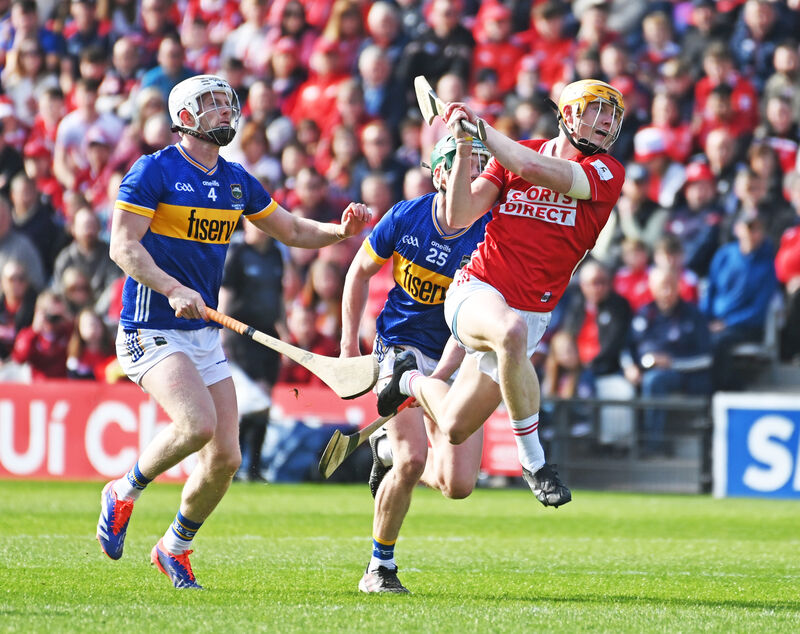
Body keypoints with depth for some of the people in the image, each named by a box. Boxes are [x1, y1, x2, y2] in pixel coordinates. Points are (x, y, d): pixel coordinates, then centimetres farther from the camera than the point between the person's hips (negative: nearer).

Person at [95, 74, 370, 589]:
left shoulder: (236, 181, 12)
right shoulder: (154, 171, -7)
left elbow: (293, 230, 22)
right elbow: (124, 246, -13)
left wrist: (340, 230, 2)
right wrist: (173, 289, -27)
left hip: (206, 334, 7)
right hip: (152, 330, -7)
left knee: (226, 457, 0)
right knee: (197, 423, -29)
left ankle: (175, 547, 22)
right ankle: (125, 492, -3)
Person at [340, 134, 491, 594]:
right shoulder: (406, 218, -9)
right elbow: (361, 271, 10)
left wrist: (437, 378, -29)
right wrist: (350, 340, 6)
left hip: (457, 361, 1)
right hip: (402, 346, -1)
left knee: (459, 484, -6)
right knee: (412, 461, -19)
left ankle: (390, 450, 26)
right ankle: (380, 567, 1)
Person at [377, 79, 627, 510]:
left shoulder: (607, 173, -3)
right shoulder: (512, 156, 5)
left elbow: (537, 169, -20)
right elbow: (458, 218, -2)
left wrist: (482, 127, -10)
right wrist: (464, 150, -13)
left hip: (532, 311, 2)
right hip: (476, 292, -2)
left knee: (454, 428, 5)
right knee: (510, 329, -39)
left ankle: (412, 381, 40)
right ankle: (532, 461, -26)